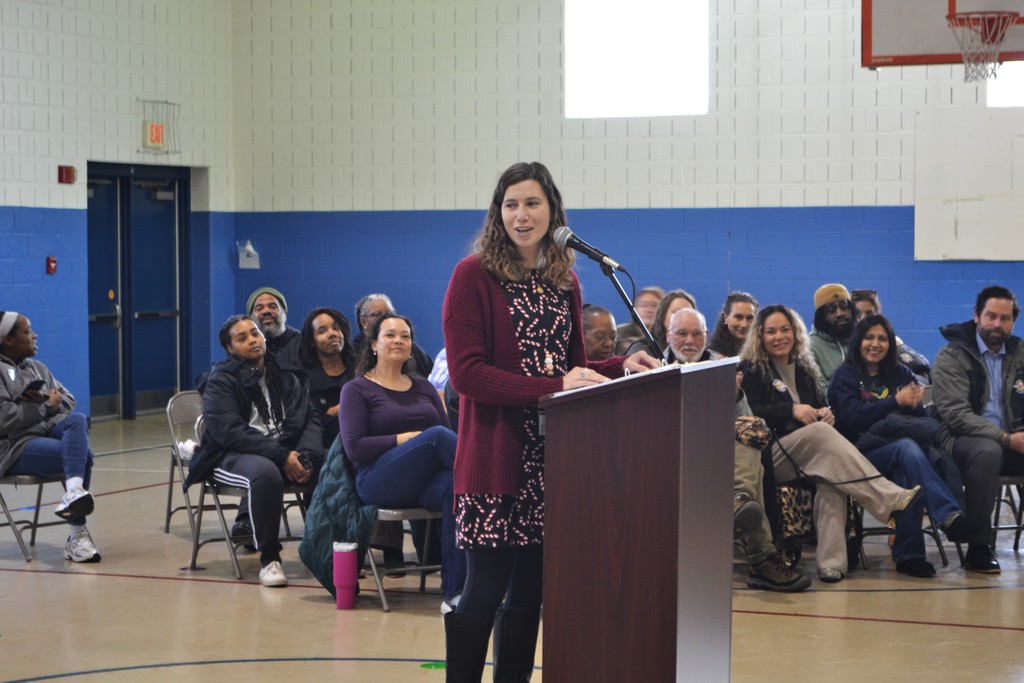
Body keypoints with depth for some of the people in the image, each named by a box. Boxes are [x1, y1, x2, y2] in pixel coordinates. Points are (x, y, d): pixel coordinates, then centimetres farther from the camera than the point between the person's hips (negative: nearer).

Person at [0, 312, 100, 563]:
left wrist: (45, 401, -7)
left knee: (78, 420, -27)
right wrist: (46, 406, -9)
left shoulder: (37, 368, 20)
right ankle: (77, 535, -30)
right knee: (82, 455, -28)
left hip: (48, 431, 7)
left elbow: (68, 400, 16)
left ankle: (74, 491, -42)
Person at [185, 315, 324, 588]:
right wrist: (281, 456, -21)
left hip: (287, 450, 4)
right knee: (266, 473, -39)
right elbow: (229, 432, -12)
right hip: (233, 456, -4)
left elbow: (310, 418, 10)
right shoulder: (220, 381, 1)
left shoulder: (284, 376, 18)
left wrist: (307, 453, -13)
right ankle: (269, 559, -27)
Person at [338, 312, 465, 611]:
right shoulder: (357, 390, 12)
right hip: (378, 481, -3)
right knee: (437, 436, -32)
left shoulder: (423, 387, 25)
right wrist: (404, 439, -9)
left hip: (427, 481, 3)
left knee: (456, 485, -36)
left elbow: (452, 436, 16)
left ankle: (454, 591, -41)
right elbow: (355, 448, -1)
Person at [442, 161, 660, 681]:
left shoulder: (563, 280, 12)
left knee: (530, 591, 9)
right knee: (485, 591, -3)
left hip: (550, 456, 6)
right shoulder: (474, 275, -6)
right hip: (496, 457, -6)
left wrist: (622, 366, 0)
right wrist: (553, 386, -20)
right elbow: (466, 372, -14)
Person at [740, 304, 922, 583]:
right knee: (820, 432, -35)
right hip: (771, 454, -5)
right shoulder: (751, 370, 7)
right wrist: (791, 410, -16)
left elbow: (820, 405, 22)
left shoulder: (803, 369, 26)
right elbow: (749, 414, -6)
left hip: (810, 452, 5)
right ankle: (890, 499, -44)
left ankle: (831, 561, -43)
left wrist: (825, 413, -2)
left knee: (832, 471, -34)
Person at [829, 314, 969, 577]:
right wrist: (895, 401, -19)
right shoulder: (845, 375, 7)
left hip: (898, 454, 4)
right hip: (861, 454, -4)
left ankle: (907, 554, -38)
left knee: (907, 473, -35)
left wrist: (915, 403, -12)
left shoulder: (900, 373, 21)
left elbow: (918, 417, 11)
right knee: (907, 448, -36)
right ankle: (950, 516, -49)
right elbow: (853, 418, -11)